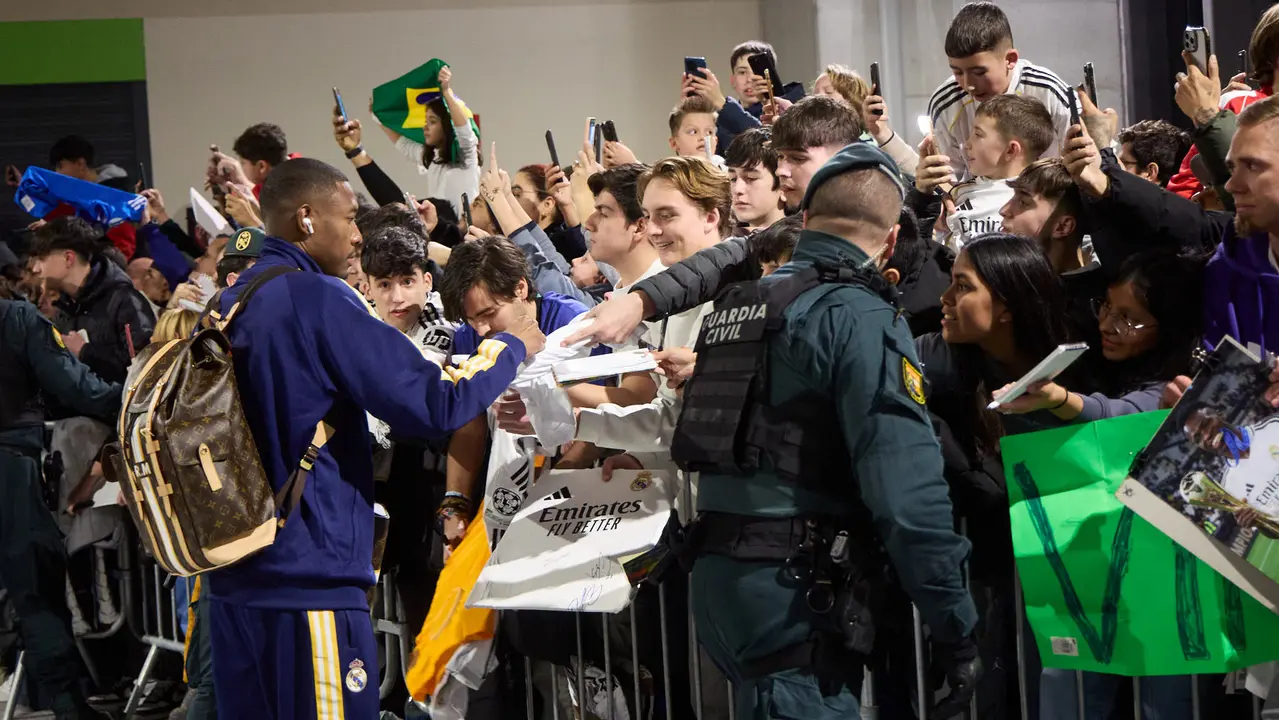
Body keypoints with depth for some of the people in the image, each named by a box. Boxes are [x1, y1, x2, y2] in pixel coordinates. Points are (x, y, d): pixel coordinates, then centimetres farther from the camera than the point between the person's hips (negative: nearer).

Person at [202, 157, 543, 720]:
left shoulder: (231, 304, 12)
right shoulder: (316, 299, -13)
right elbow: (433, 408, -15)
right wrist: (513, 348, 1)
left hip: (234, 578, 9)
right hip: (308, 584, -9)